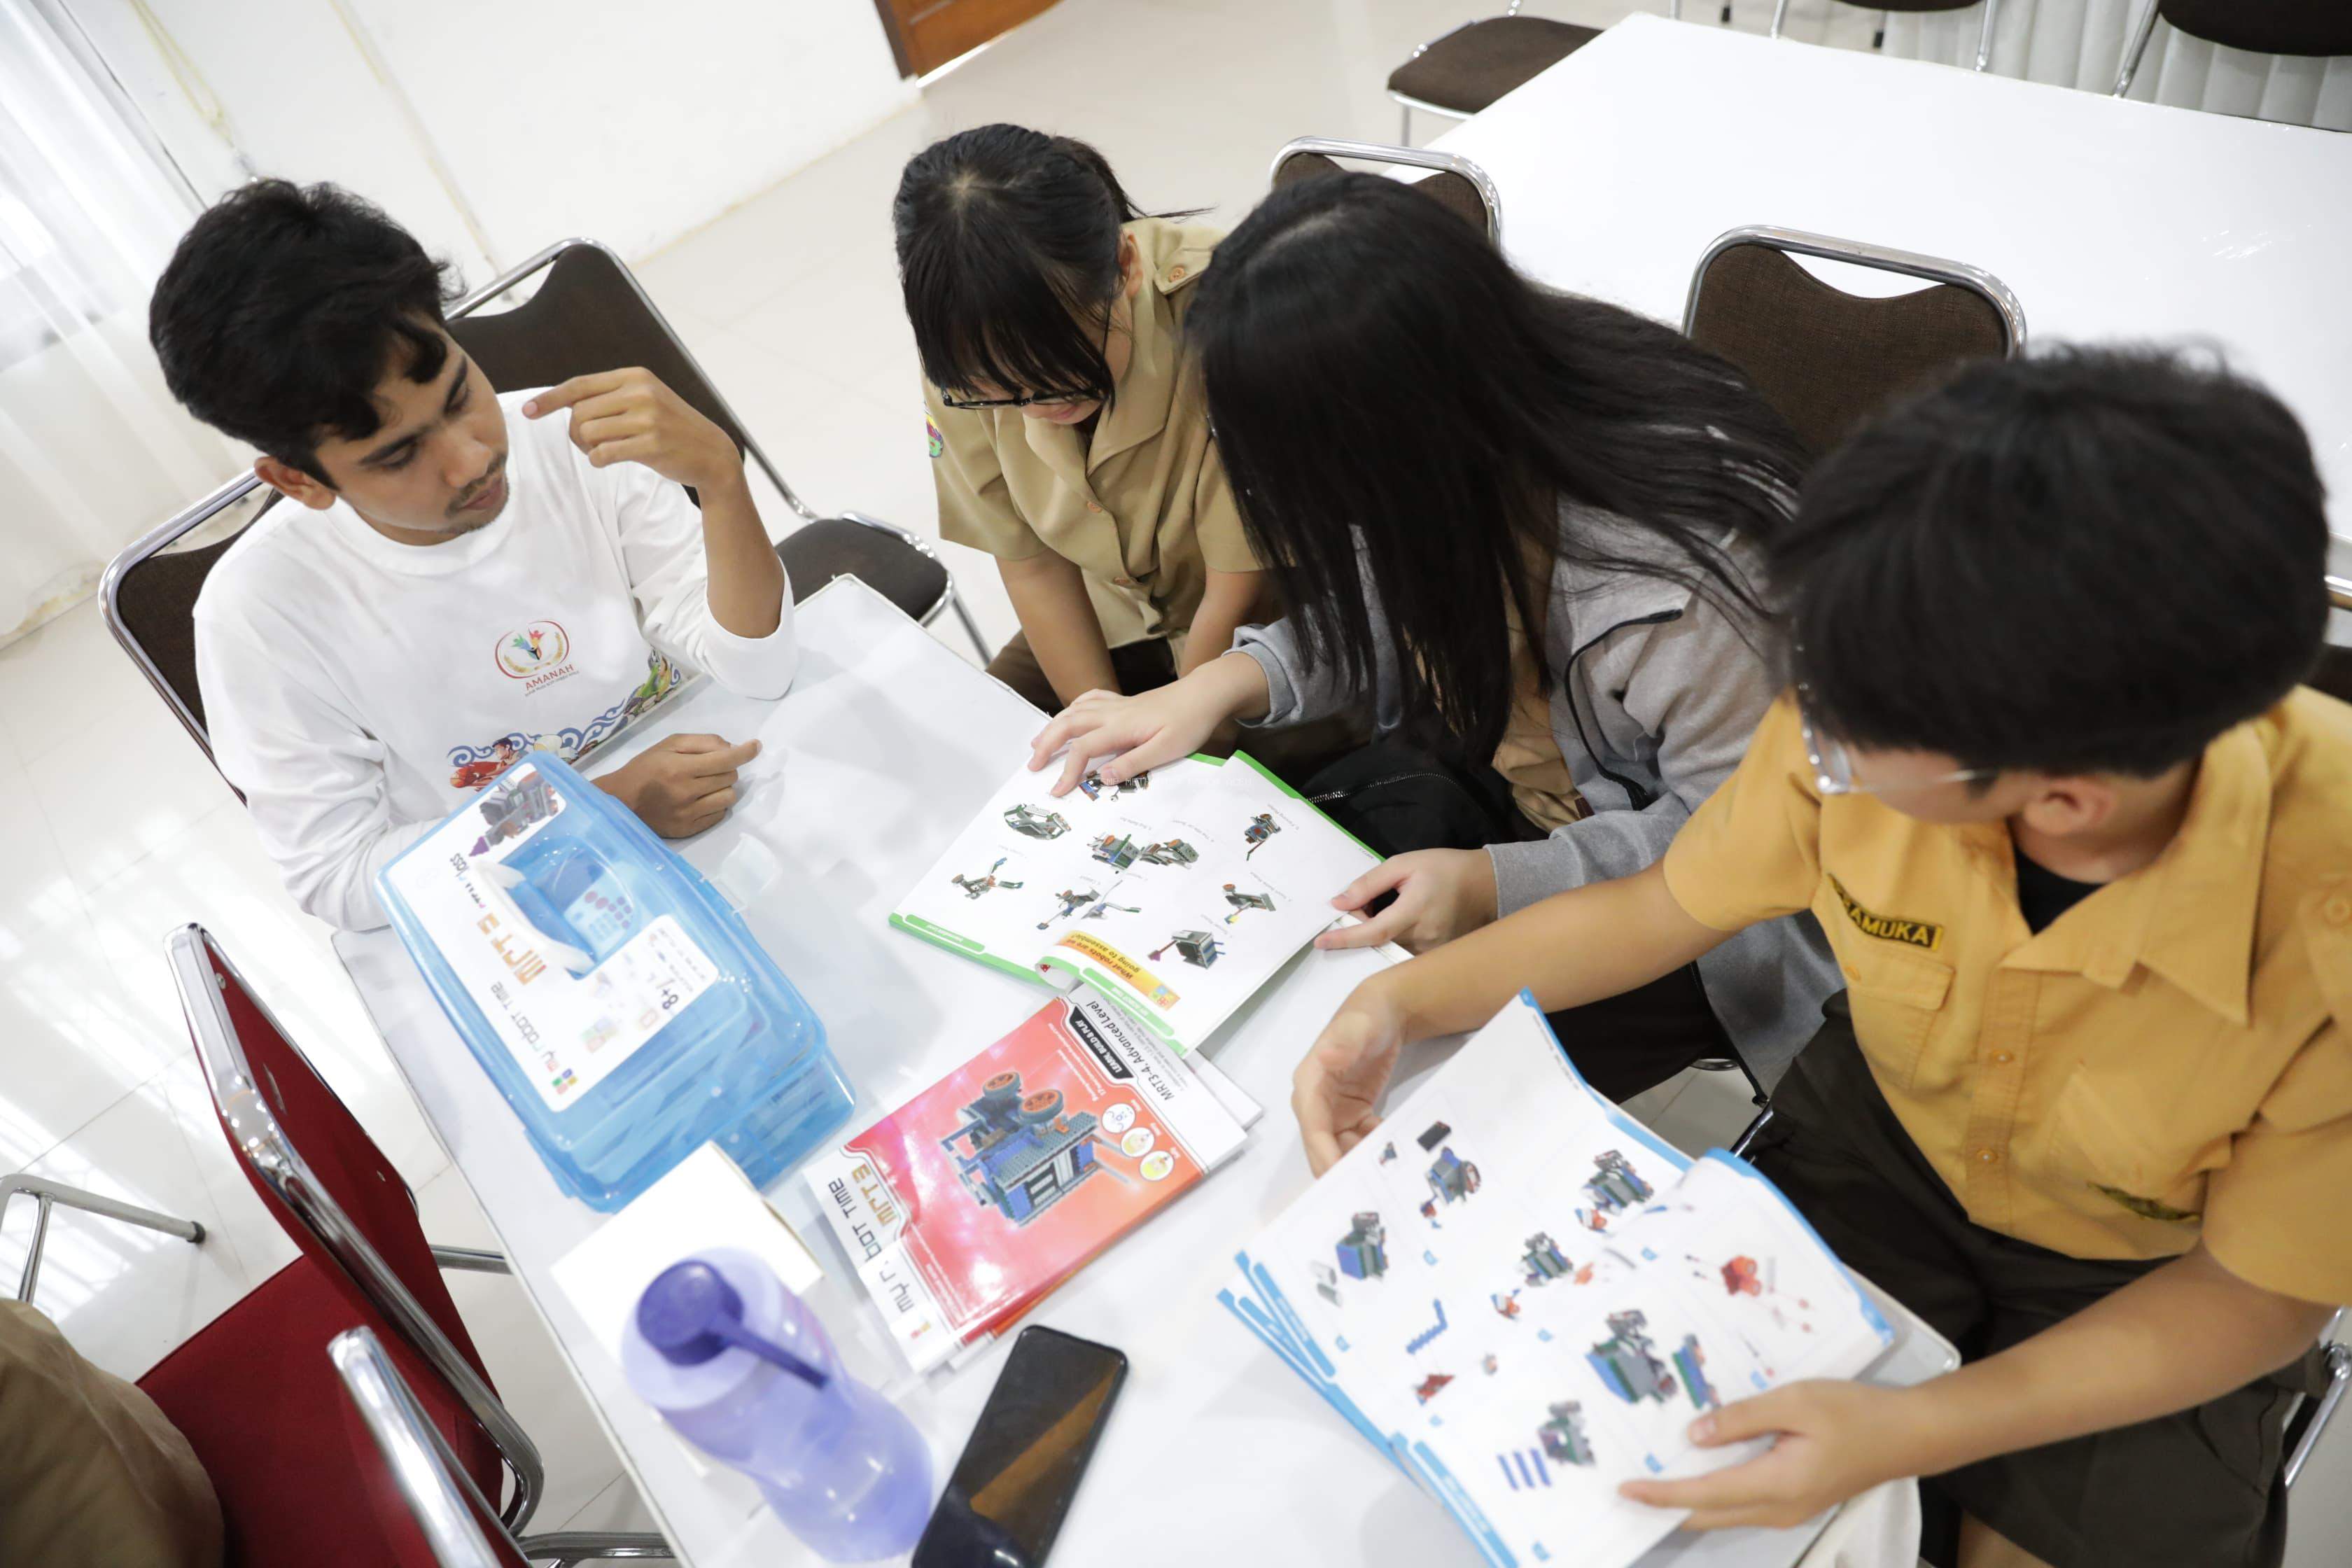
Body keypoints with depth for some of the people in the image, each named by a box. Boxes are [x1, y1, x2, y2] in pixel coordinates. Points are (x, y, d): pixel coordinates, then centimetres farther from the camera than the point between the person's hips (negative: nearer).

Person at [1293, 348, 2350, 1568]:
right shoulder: (1855, 726, -29)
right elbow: (1655, 913, -9)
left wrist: (1911, 1433, -32)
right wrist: (1404, 1002, -22)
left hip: (2151, 1280, -1)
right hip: (1881, 1136, 2)